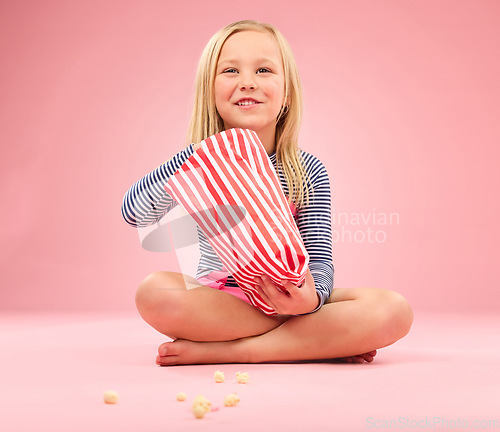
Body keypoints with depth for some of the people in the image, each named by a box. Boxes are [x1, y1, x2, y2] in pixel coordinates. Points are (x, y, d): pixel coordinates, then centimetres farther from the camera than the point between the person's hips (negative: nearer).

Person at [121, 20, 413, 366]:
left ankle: (220, 351, -22)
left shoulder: (308, 171, -2)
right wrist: (197, 156, -28)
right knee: (154, 293, -33)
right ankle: (320, 340, -20)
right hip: (217, 301, 0)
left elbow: (320, 256, -6)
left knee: (395, 311, -23)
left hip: (287, 299, 1)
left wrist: (313, 296, -31)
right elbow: (135, 213, -15)